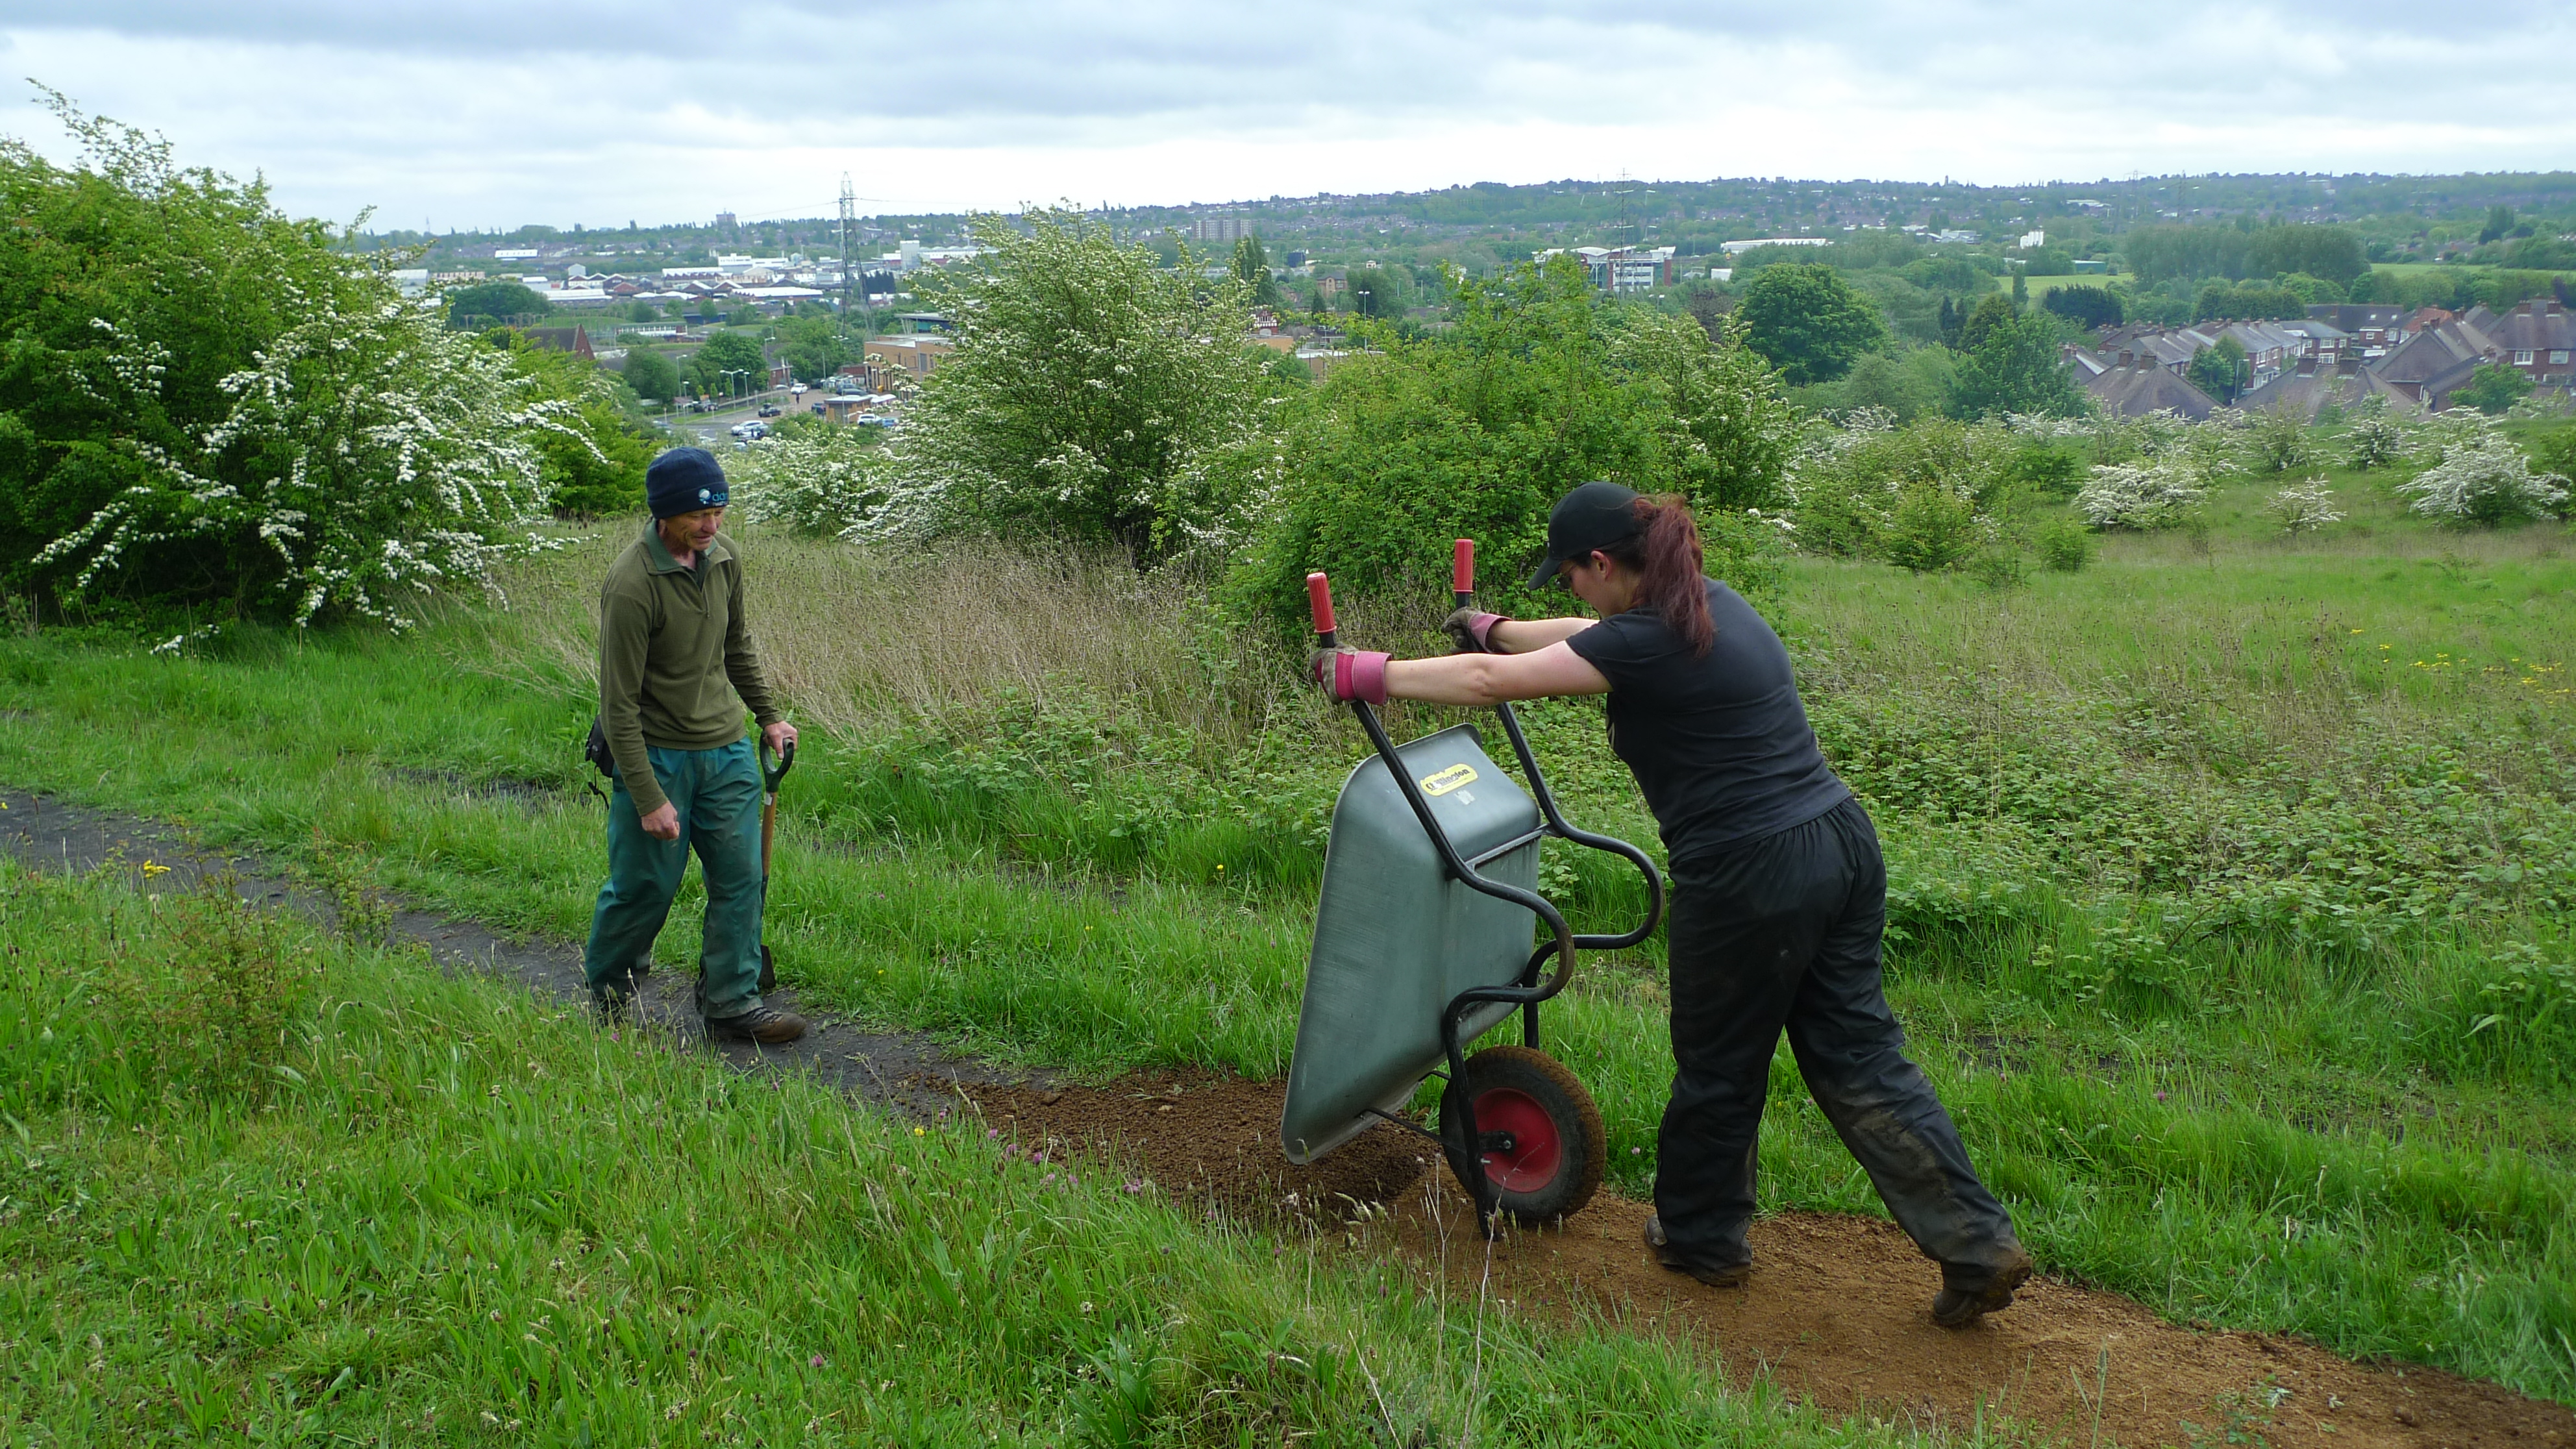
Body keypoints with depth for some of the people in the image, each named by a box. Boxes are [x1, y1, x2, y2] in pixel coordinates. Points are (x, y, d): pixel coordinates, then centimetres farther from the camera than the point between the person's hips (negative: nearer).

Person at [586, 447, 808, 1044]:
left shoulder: (723, 557, 1)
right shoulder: (631, 585, -21)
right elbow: (619, 703, -19)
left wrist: (768, 715, 21)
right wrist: (648, 798, -19)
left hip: (728, 748, 6)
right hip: (657, 753, -6)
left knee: (741, 877, 4)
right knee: (645, 884, 5)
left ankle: (732, 1003, 15)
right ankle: (605, 990, 29)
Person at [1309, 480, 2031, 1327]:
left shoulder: (1646, 644, -15)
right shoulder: (1711, 603, 11)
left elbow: (1490, 682, -12)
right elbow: (1592, 638, 28)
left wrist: (1368, 675, -2)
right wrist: (1494, 629, 40)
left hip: (1753, 882, -8)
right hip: (1841, 843, 8)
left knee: (1719, 1068, 13)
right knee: (1857, 1055, 14)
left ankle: (1700, 1239, 33)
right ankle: (1977, 1245, 13)